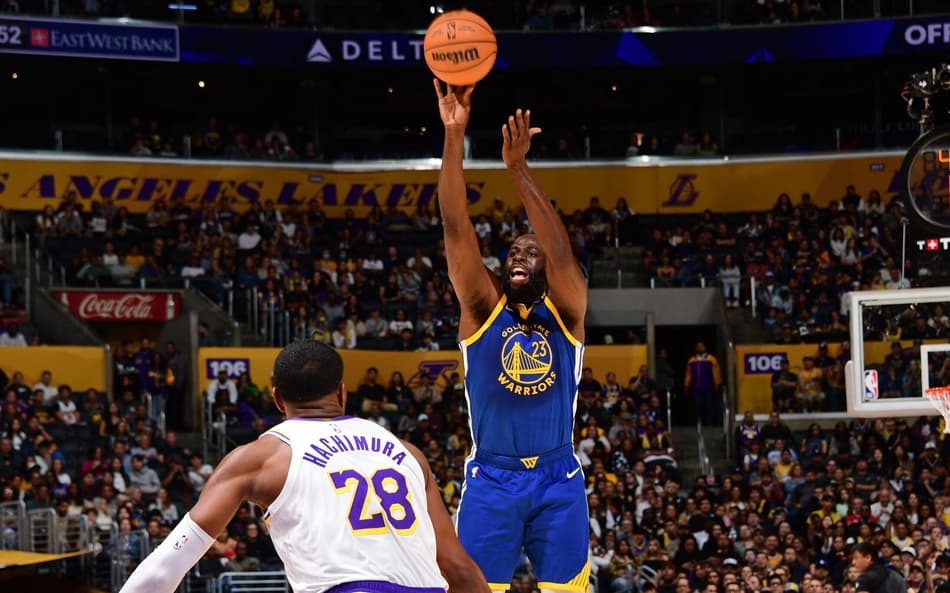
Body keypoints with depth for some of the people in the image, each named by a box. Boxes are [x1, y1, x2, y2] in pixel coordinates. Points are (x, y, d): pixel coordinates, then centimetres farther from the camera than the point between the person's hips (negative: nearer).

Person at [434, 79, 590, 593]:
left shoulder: (566, 312, 4)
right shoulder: (482, 308, 4)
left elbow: (561, 251, -15)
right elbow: (456, 229, -7)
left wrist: (518, 168, -24)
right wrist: (453, 136, -18)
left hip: (558, 480, 0)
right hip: (491, 479, 0)